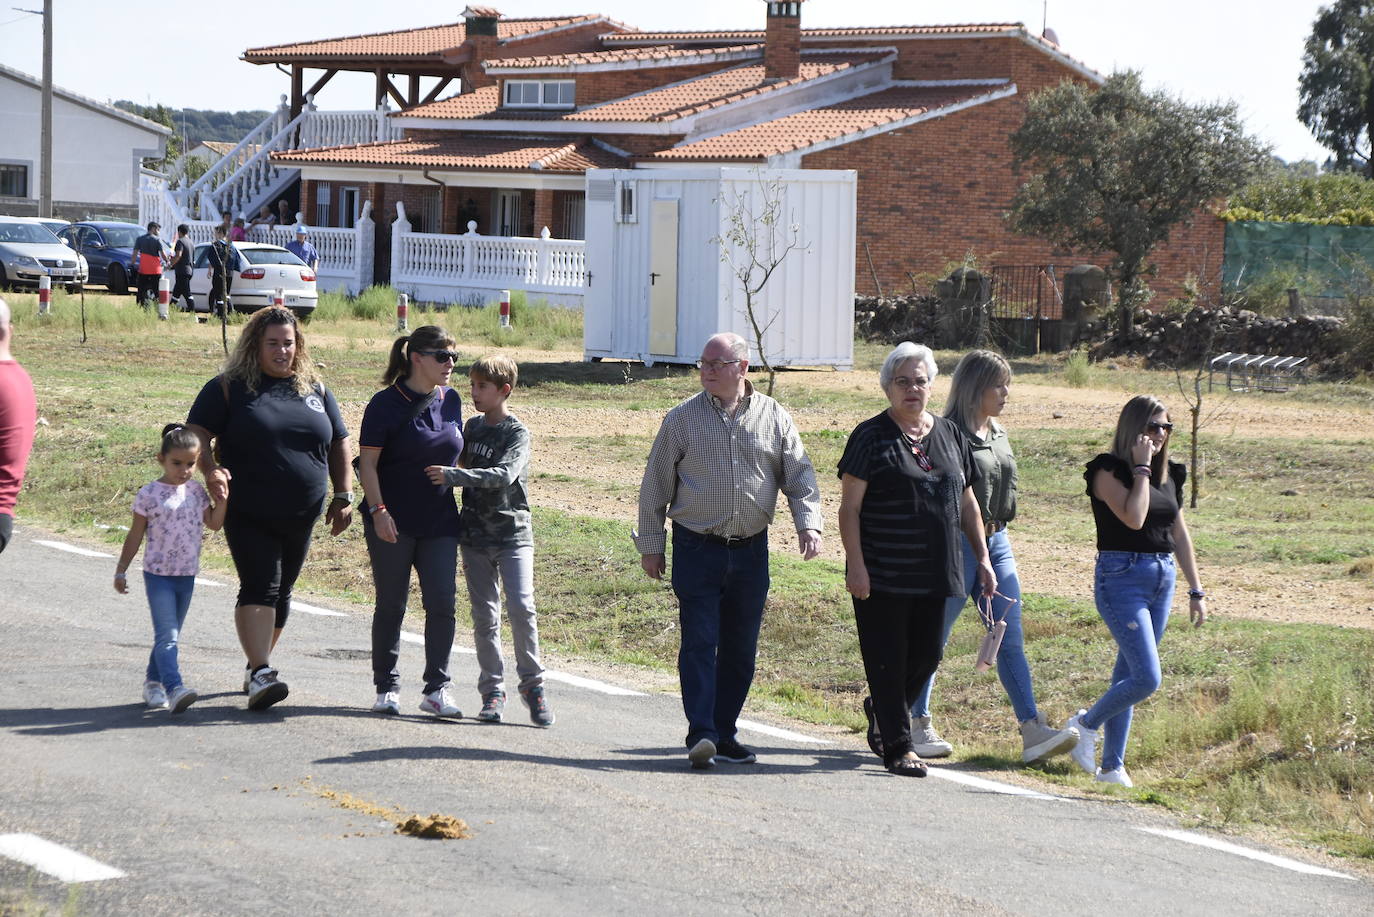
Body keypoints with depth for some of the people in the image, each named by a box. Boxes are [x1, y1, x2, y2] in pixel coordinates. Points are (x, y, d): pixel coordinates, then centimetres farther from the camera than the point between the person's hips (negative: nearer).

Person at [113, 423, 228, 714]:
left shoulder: (196, 491, 5)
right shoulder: (150, 495, -9)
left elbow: (213, 524, 14)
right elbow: (135, 535, -2)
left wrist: (222, 500, -2)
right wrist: (121, 570, 1)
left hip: (187, 575, 5)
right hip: (158, 574, -5)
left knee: (171, 635, 14)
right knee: (167, 635, -16)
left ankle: (153, 682, 28)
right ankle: (174, 688, -28)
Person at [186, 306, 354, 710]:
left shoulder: (315, 390, 12)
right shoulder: (229, 388, -1)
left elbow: (339, 446, 17)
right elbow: (197, 434, -5)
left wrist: (343, 498, 9)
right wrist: (211, 469, -24)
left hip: (301, 519, 5)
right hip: (249, 516, -5)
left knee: (280, 593, 12)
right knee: (260, 587, -17)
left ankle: (257, 666, 27)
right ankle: (260, 674, -24)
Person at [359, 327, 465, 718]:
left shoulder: (450, 400, 8)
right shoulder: (386, 403, -8)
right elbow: (368, 463, -9)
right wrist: (378, 510, -18)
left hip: (440, 521, 4)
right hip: (393, 523, -4)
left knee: (442, 602, -4)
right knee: (391, 605, 4)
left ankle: (436, 689, 2)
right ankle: (387, 688, 14)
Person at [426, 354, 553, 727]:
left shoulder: (517, 433, -7)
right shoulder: (472, 427, 12)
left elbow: (503, 474, -23)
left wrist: (452, 476, -27)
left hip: (512, 532, -5)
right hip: (475, 534, 5)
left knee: (520, 606, -15)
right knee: (485, 615, 5)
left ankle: (532, 683, -3)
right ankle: (492, 690, 10)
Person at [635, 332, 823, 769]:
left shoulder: (773, 418, 6)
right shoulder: (682, 418, 2)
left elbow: (800, 475, 6)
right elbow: (655, 485, 6)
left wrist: (809, 523, -10)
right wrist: (650, 545, 4)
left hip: (750, 551, 2)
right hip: (697, 548, -2)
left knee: (741, 647, 7)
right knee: (699, 642, -10)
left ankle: (724, 733, 17)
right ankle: (701, 733, -14)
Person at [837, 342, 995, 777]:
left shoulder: (949, 434, 12)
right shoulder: (871, 436, -4)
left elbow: (967, 502, 18)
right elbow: (850, 506, -8)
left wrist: (982, 557, 12)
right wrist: (855, 564, -16)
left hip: (934, 573, 5)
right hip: (882, 574, -5)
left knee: (926, 655, 9)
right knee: (888, 659, 0)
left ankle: (880, 709, 35)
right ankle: (898, 745, 7)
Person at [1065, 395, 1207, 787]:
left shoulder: (1168, 475, 13)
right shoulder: (1109, 471, -9)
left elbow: (1180, 534, 18)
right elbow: (1133, 517, -22)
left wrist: (1196, 590, 16)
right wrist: (1141, 468, -14)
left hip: (1163, 579, 7)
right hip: (1122, 578, -7)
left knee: (1128, 675, 10)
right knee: (1147, 679, -14)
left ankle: (1112, 766, 14)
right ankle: (1086, 723, 10)